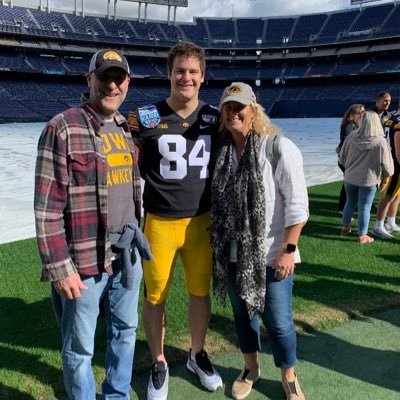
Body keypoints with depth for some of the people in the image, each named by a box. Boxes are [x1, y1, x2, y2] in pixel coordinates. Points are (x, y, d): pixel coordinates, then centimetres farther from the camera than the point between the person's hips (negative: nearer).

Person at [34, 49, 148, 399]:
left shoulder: (128, 129, 9)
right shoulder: (63, 128, -13)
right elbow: (47, 207, -15)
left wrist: (138, 239, 16)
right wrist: (59, 268, -16)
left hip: (128, 253, 7)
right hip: (85, 259, -7)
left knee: (125, 330, 21)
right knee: (80, 347, 8)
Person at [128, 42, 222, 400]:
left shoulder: (214, 118, 2)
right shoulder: (145, 118, -9)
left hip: (202, 222, 3)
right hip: (159, 223, -2)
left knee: (200, 291, 15)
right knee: (156, 296, 9)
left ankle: (197, 355, 38)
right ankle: (159, 364, 31)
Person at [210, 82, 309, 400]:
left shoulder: (279, 148, -13)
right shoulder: (221, 151, 2)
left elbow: (297, 204, -13)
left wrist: (288, 250, -15)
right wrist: (217, 245, 10)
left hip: (271, 255, -4)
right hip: (233, 255, 5)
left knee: (278, 321, 7)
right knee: (242, 314, 19)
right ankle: (251, 368, 43)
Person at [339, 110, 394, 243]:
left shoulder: (352, 136, -8)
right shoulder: (380, 141, -17)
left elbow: (342, 158, 1)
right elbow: (386, 166, -12)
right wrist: (388, 173, 10)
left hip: (350, 177, 4)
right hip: (368, 180, -3)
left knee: (350, 203, 21)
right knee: (364, 207, 6)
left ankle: (345, 227, 35)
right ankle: (362, 236, 14)